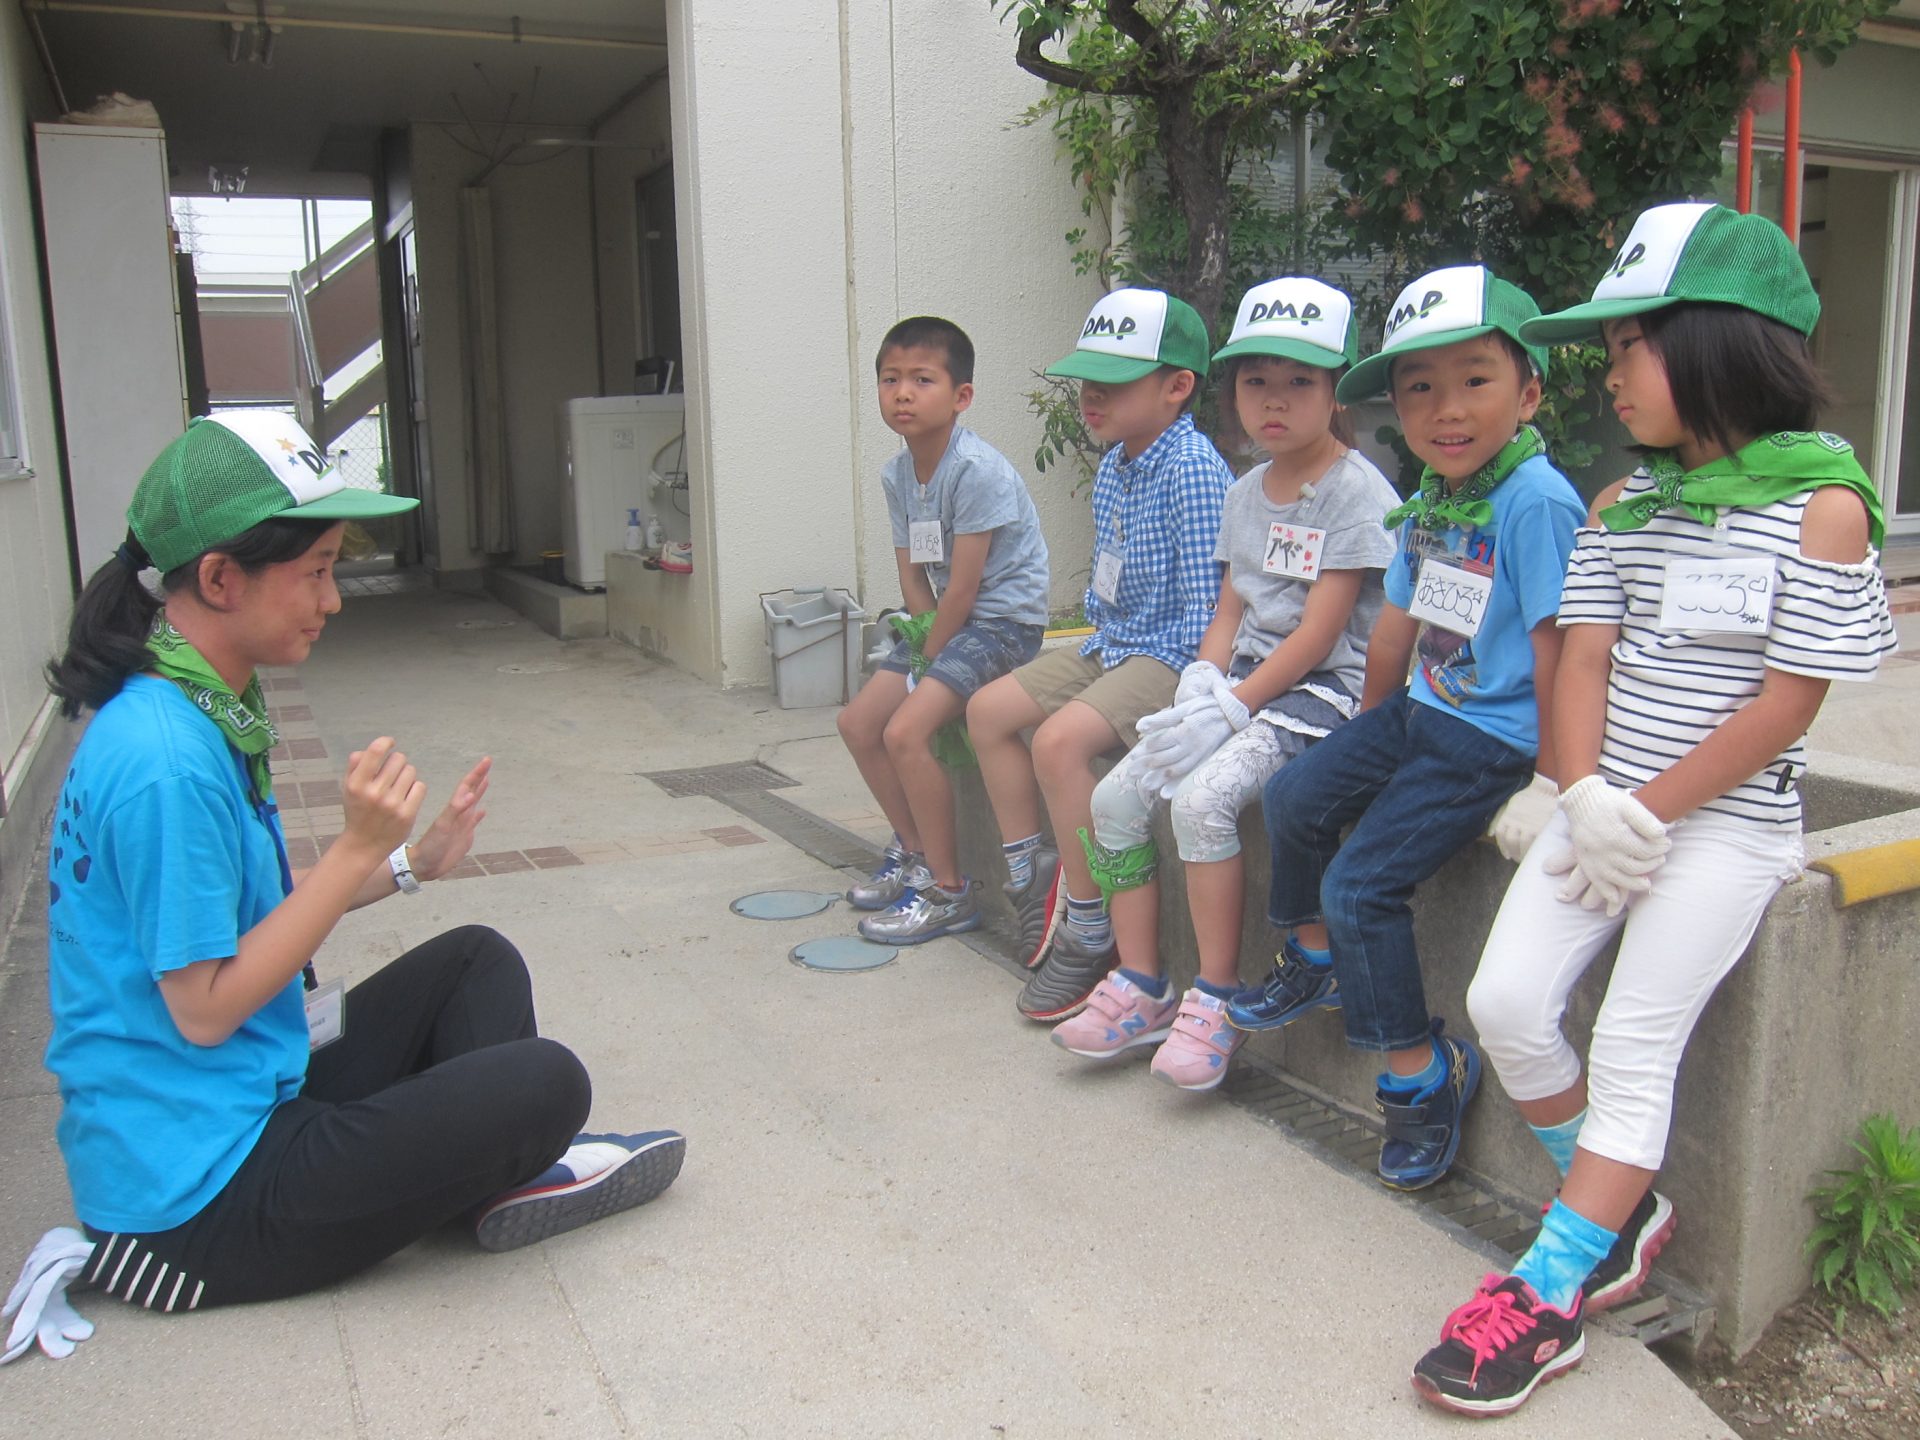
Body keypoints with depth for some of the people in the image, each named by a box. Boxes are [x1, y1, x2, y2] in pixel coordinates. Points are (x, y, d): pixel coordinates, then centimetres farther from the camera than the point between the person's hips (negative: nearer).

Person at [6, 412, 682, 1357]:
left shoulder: (203, 712, 5)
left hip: (250, 1094, 10)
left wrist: (411, 863, 9)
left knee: (479, 960, 18)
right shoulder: (162, 759, -27)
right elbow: (204, 1009, -23)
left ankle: (501, 1169, 5)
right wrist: (359, 848, -23)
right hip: (198, 1196, -10)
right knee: (546, 1084, -18)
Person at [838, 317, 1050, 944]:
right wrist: (922, 642, -8)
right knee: (858, 722, 8)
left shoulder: (977, 471, -22)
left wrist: (928, 659, -11)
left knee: (906, 731, -22)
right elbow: (913, 575, 7)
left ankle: (948, 892, -8)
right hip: (947, 621, 9)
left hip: (1004, 620, -9)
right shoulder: (897, 474, 4)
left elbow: (963, 587, -20)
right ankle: (913, 852, 25)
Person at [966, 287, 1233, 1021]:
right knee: (990, 708, 6)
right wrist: (1096, 636, 9)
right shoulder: (1112, 466, 10)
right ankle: (1033, 877, 15)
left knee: (1061, 739, -29)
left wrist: (1184, 687, -25)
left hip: (1170, 656, -10)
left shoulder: (1191, 468, -19)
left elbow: (1206, 598, -22)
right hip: (1110, 644, 10)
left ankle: (1089, 934, -15)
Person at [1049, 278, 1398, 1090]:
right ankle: (1141, 987, 5)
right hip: (1242, 679, 8)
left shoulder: (1357, 493, -10)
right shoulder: (1246, 495, 14)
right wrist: (1201, 681, -5)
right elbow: (1230, 611, 14)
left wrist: (1230, 708, -20)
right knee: (1117, 796, -6)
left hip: (1321, 690, -8)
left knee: (1202, 798, -29)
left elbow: (1318, 633, -16)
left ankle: (1217, 1000, -13)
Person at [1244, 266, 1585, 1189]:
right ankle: (1317, 963, 37)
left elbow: (1555, 648, -21)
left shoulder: (1538, 501, -21)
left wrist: (1548, 780, -19)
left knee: (1361, 882, -12)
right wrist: (1369, 733, 22)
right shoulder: (1427, 503, 5)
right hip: (1419, 711, 9)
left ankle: (1423, 1072, 7)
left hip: (1491, 744, -9)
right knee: (1296, 797, 14)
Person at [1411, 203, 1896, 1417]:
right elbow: (1585, 656, 2)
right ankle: (1622, 1211, 19)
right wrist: (1588, 796, -13)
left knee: (1634, 1041, -9)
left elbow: (1788, 701, -13)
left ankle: (1551, 1292, 1)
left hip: (1728, 818, -5)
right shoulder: (1625, 500, 8)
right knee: (1506, 1003, -4)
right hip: (1610, 802, 6)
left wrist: (1652, 811, -15)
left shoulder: (1823, 501, -9)